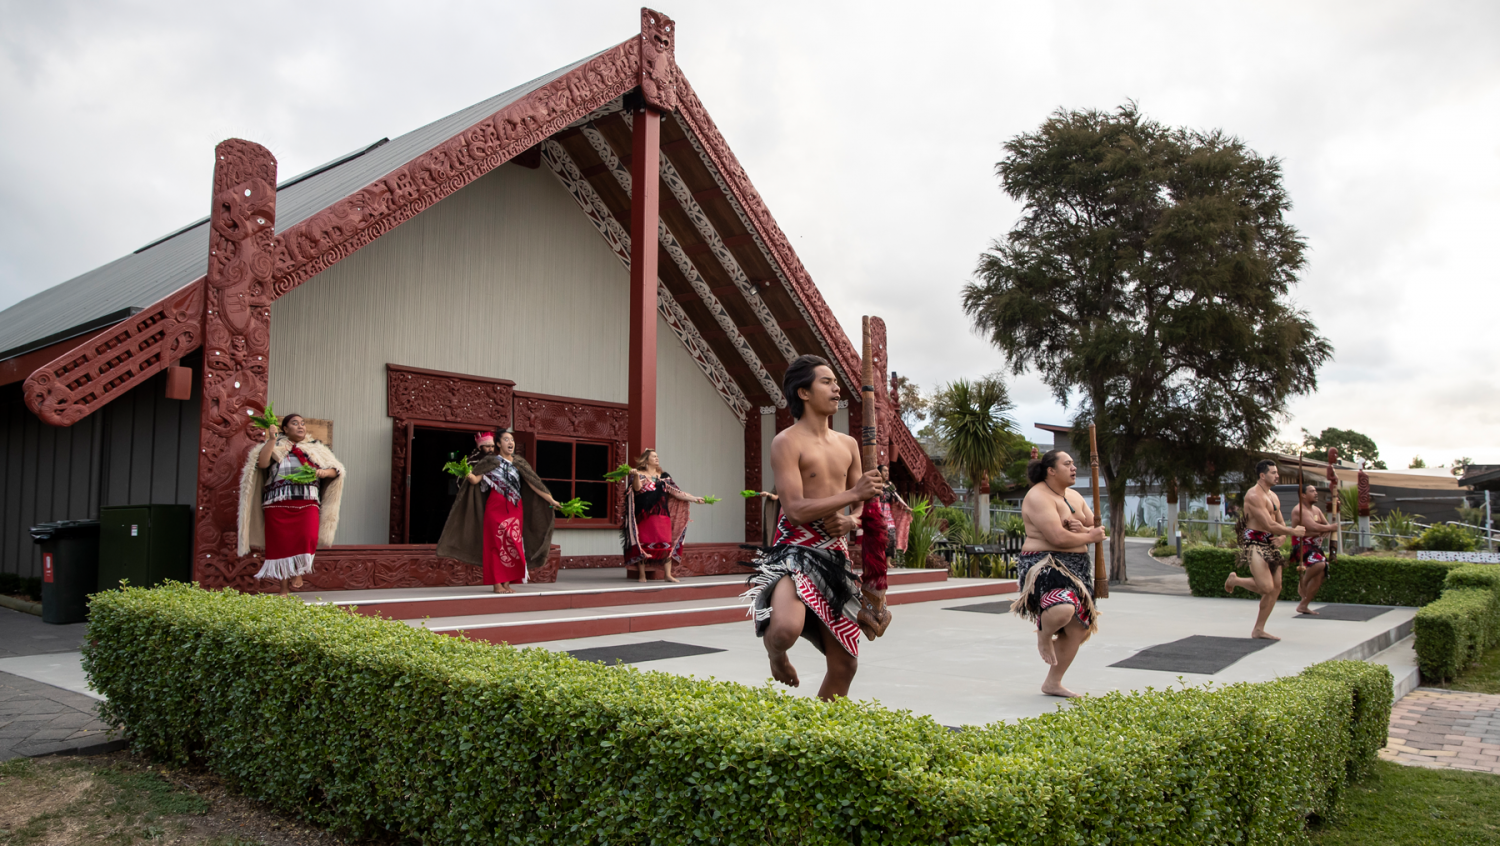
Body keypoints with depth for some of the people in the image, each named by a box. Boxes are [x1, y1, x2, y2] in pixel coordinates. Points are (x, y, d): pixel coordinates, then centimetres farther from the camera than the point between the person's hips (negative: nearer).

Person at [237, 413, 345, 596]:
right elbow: (262, 463, -5)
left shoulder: (316, 449, 19)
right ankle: (284, 589, 8)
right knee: (281, 545, -1)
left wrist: (324, 472, -7)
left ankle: (298, 570, 2)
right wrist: (272, 439, -9)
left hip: (307, 503, 0)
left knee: (308, 537, -23)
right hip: (278, 504, 0)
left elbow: (336, 469, 14)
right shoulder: (276, 447, 15)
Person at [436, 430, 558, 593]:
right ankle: (497, 584, 1)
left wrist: (550, 500, 7)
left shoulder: (519, 462, 9)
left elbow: (533, 483, 9)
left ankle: (507, 583, 11)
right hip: (496, 508, -4)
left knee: (512, 545, 4)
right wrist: (469, 475, -34)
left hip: (515, 509, 4)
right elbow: (475, 479, -12)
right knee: (497, 544, -4)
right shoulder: (490, 461, -2)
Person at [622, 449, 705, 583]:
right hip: (644, 515, -4)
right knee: (643, 544, -3)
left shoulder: (664, 476, 17)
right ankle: (642, 576, 5)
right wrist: (636, 476, -34)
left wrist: (694, 499, 7)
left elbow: (676, 493, 13)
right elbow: (637, 488, -15)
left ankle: (668, 575, 3)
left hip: (662, 515, 4)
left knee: (666, 545, -2)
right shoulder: (640, 474, 4)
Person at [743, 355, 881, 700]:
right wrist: (853, 494, -19)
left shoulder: (848, 445, 14)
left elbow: (862, 506, 19)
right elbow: (795, 509, -17)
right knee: (786, 628, -34)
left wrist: (850, 520, -4)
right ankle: (776, 656, 4)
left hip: (836, 555, 7)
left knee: (844, 664, 8)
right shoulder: (787, 442, -7)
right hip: (795, 551, -7)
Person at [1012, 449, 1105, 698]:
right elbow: (1058, 538, -24)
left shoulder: (1074, 496, 15)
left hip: (1076, 568, 9)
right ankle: (1043, 636, 0)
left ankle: (1052, 683, 24)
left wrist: (1081, 529, -9)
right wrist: (1090, 537, -8)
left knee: (1078, 630, 9)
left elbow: (1097, 530, 14)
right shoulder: (1039, 497, -14)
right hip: (1044, 565, -9)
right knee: (1063, 609, -36)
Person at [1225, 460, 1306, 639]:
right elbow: (1269, 525, -20)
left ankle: (1258, 629, 15)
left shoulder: (1273, 496, 16)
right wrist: (1293, 532, -9)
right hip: (1254, 542, -9)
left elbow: (1280, 522, 21)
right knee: (1266, 587, -19)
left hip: (1270, 544, 9)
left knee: (1276, 588, 7)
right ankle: (1235, 580, 9)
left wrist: (1281, 537, -1)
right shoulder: (1254, 495, -15)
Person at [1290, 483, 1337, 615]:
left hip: (1315, 547, 10)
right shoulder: (1299, 510, -13)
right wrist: (1330, 528, -10)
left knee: (1320, 577, 5)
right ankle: (1302, 583, -9)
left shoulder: (1316, 510, 18)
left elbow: (1328, 525, 17)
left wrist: (1325, 530, -7)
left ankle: (1303, 606, 16)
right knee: (1319, 564, -35)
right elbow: (1314, 527, -24)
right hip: (1302, 546, -10)